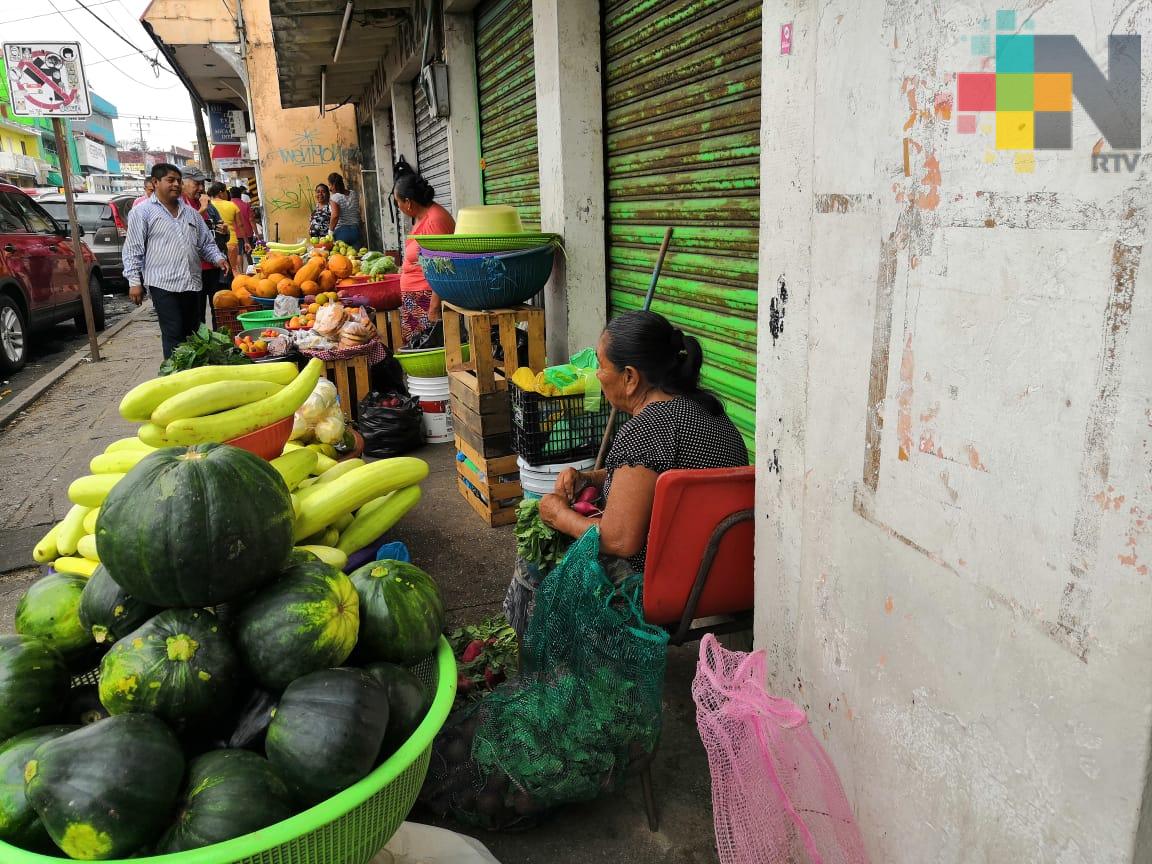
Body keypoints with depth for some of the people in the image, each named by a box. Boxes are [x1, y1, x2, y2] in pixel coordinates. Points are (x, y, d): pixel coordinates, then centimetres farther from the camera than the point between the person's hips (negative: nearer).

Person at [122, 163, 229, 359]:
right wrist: (134, 282, -8)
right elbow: (133, 250, -1)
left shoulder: (190, 212, 18)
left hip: (193, 284, 6)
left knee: (194, 334, 9)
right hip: (163, 284, -5)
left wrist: (218, 258, 2)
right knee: (174, 335, -8)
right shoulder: (142, 212, 2)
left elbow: (206, 243, 22)